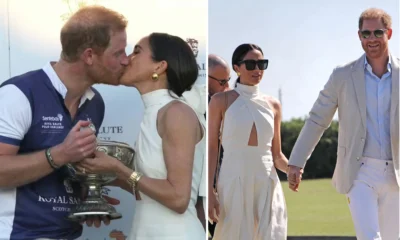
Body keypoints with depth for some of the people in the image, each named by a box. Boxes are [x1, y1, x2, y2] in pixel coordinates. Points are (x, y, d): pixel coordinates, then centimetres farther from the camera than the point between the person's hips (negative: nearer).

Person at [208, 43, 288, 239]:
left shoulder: (273, 105, 10)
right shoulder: (221, 101, 1)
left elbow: (276, 155, 13)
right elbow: (211, 149, -2)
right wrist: (209, 192, -11)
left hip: (267, 186, 3)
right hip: (233, 186, -3)